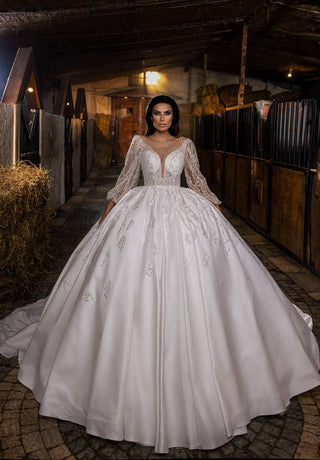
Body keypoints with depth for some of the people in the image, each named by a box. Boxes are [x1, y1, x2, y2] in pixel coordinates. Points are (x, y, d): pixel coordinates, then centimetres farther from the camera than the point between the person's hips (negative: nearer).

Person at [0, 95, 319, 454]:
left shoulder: (185, 145, 10)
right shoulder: (139, 143, 8)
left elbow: (196, 179, 15)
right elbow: (126, 178, 11)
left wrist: (214, 205, 10)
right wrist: (110, 208, 7)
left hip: (182, 213, 1)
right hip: (144, 212, 0)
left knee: (188, 279, -4)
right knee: (138, 280, -4)